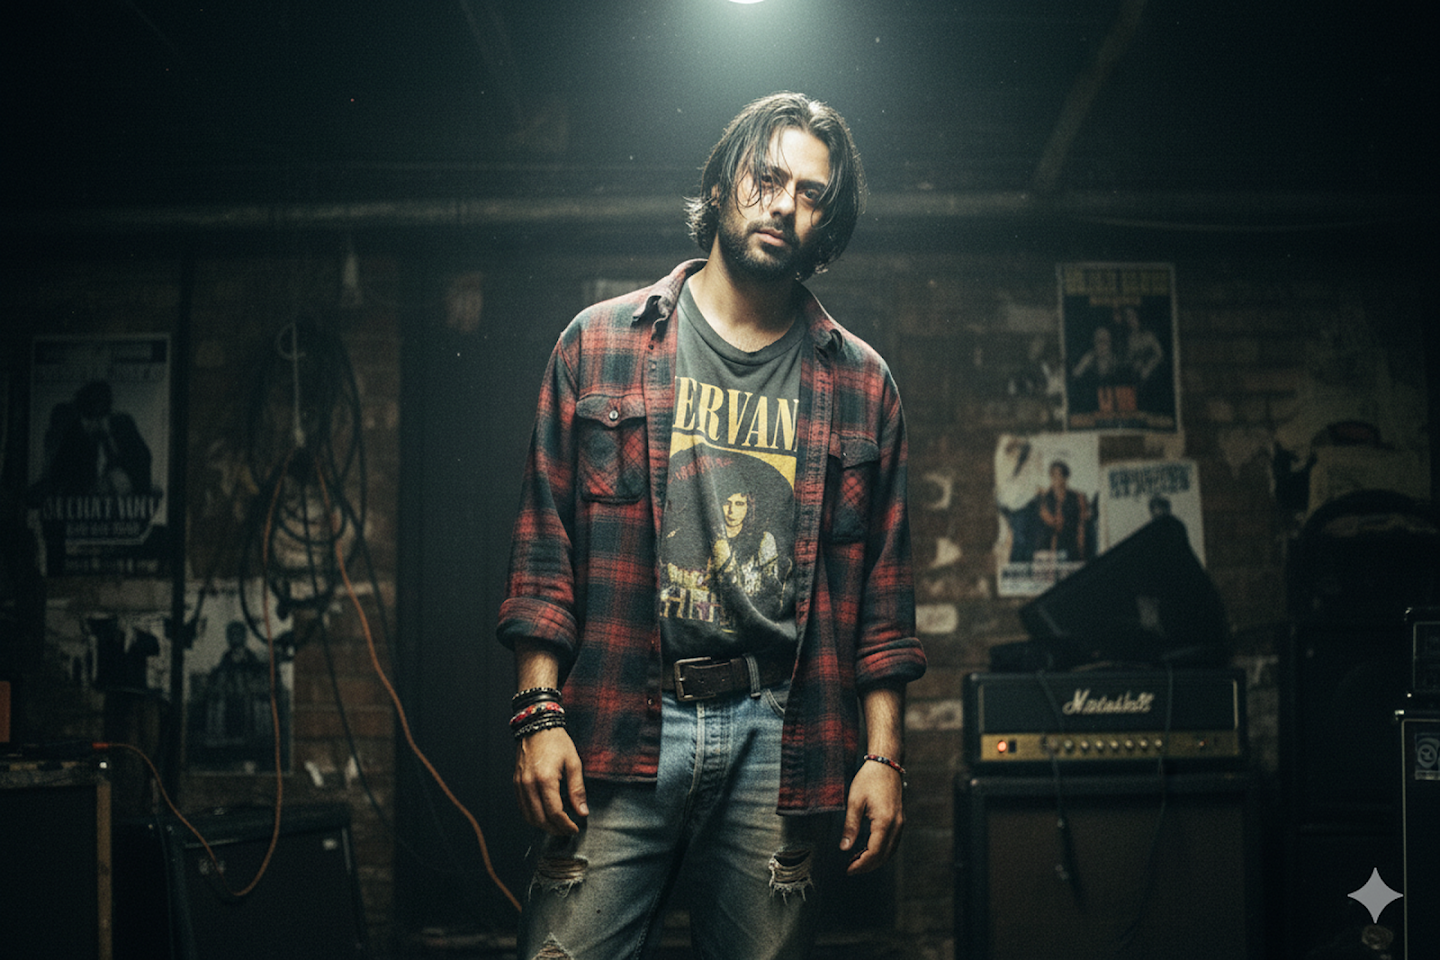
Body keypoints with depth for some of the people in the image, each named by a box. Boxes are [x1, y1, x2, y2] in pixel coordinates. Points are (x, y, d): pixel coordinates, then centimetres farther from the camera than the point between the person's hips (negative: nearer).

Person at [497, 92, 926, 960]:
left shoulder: (861, 384, 12)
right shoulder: (601, 343, 8)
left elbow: (883, 589, 11)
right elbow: (546, 545, 5)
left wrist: (885, 757, 5)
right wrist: (540, 714, -3)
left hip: (781, 738, 2)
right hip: (621, 726, -1)